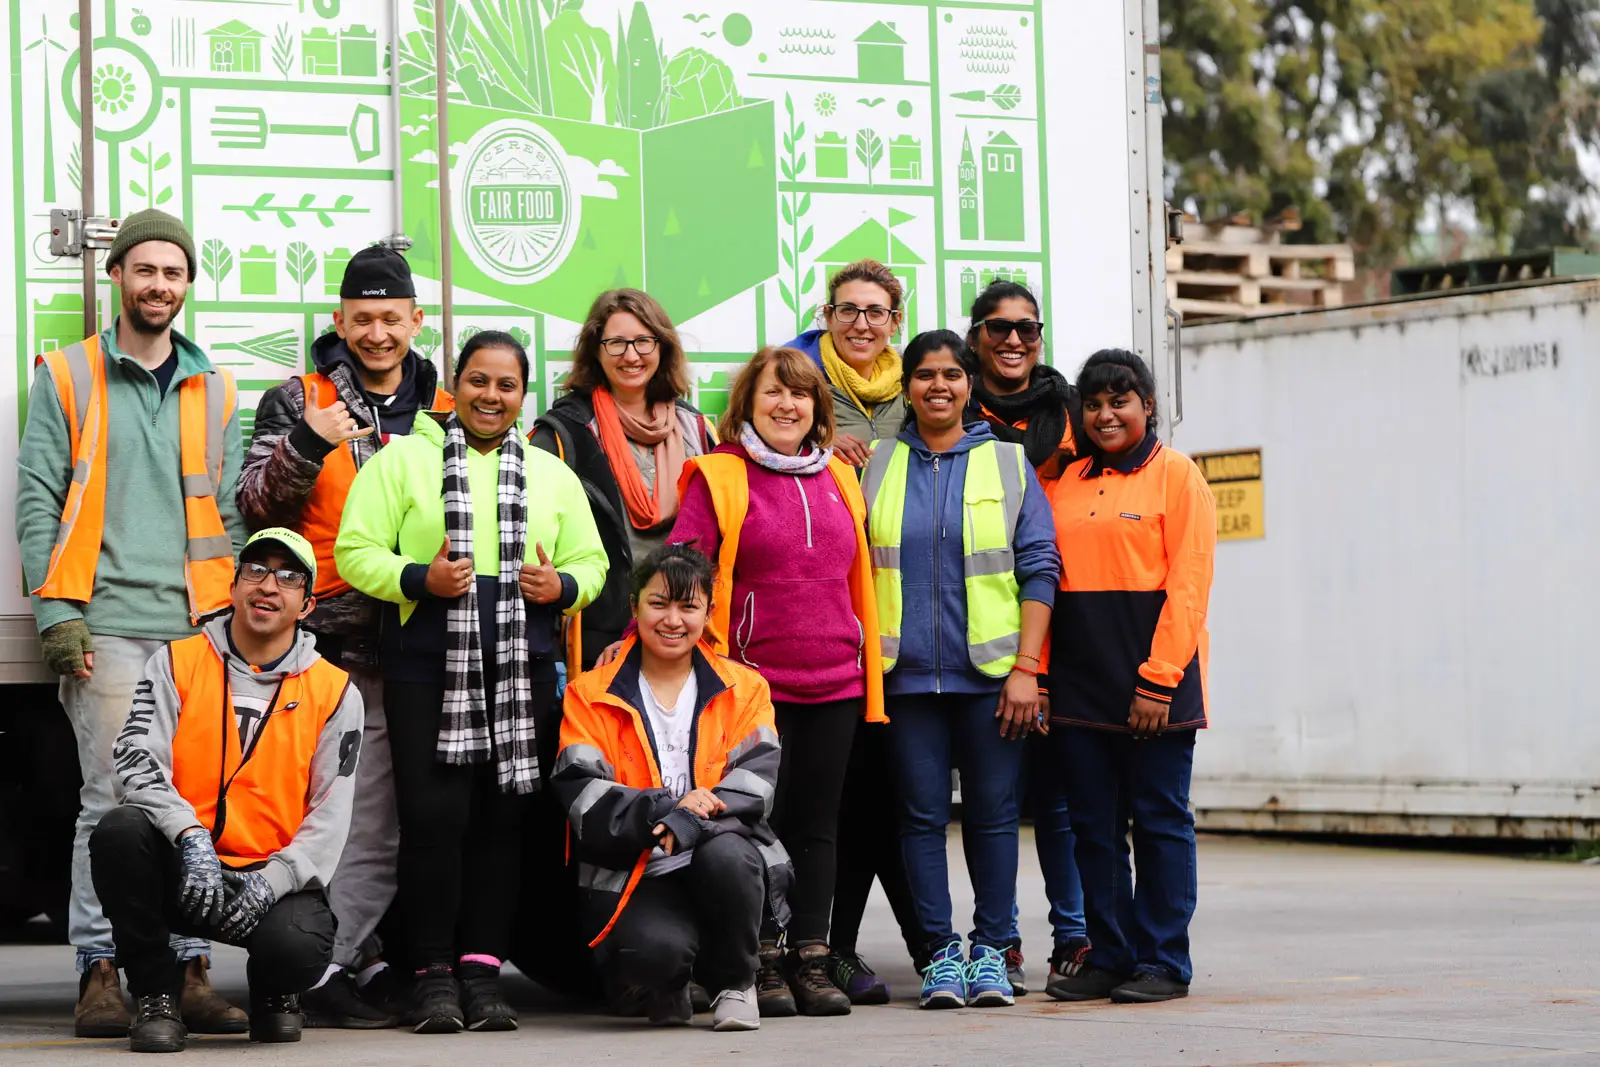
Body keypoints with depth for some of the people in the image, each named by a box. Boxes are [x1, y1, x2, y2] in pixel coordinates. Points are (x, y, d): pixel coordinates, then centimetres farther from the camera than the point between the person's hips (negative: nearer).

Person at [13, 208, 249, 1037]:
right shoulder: (67, 378, 8)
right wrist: (56, 613, -7)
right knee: (113, 801, -6)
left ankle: (190, 970, 3)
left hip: (197, 627, 3)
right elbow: (37, 502, 3)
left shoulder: (212, 390, 18)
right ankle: (99, 975, -2)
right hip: (107, 626, -3)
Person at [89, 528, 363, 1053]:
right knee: (120, 830, -32)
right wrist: (190, 836, -26)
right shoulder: (176, 664, 5)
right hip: (182, 866, 1)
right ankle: (156, 997, -12)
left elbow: (329, 816, 0)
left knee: (298, 947, -34)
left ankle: (271, 990, 9)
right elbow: (138, 761, -8)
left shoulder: (335, 691, 5)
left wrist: (273, 881, -17)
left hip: (277, 877, -1)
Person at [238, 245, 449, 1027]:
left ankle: (353, 962, 7)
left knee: (385, 819, 2)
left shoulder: (447, 411, 17)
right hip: (326, 640, -4)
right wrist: (308, 445, -18)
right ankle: (326, 970, -5)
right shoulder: (297, 403, 6)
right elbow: (257, 506, -3)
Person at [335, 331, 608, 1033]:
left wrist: (561, 585, -3)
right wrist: (419, 578, -16)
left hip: (522, 672, 3)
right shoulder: (402, 460, 6)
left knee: (501, 819, 2)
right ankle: (433, 974, -1)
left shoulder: (553, 476, 17)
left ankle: (481, 969, 7)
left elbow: (592, 563, 19)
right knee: (434, 816, -10)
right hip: (427, 669, -3)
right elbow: (355, 551, 0)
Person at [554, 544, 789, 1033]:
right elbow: (583, 800, -7)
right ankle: (666, 985, 7)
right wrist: (666, 808, -23)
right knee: (656, 948, -34)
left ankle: (735, 982, -7)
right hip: (632, 878, -2)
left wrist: (688, 822, -25)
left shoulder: (743, 689, 10)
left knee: (725, 854, -35)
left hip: (721, 858, 2)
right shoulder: (592, 696, 6)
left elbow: (755, 780, -6)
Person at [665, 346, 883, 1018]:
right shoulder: (717, 477, -1)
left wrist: (868, 667, 19)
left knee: (816, 824, 7)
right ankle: (761, 964, 5)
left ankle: (810, 960, 11)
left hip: (834, 681, 4)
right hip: (754, 679, -4)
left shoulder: (838, 478, 14)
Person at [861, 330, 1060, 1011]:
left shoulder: (1008, 464, 6)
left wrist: (1026, 667, -5)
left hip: (989, 672, -1)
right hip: (907, 671, 1)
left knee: (993, 812, 1)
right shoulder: (876, 465, 9)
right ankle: (941, 951, 6)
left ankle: (990, 949, 8)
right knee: (922, 813, 0)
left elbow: (1039, 568, 3)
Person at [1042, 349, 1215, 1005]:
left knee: (1159, 820, 0)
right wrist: (1038, 674, 2)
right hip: (1078, 684, 5)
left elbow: (1187, 586, -8)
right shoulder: (1066, 484, 15)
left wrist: (1158, 680, -15)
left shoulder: (1176, 475, -1)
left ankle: (1163, 962, 4)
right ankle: (1108, 957, 13)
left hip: (1152, 684, -5)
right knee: (1093, 825, 7)